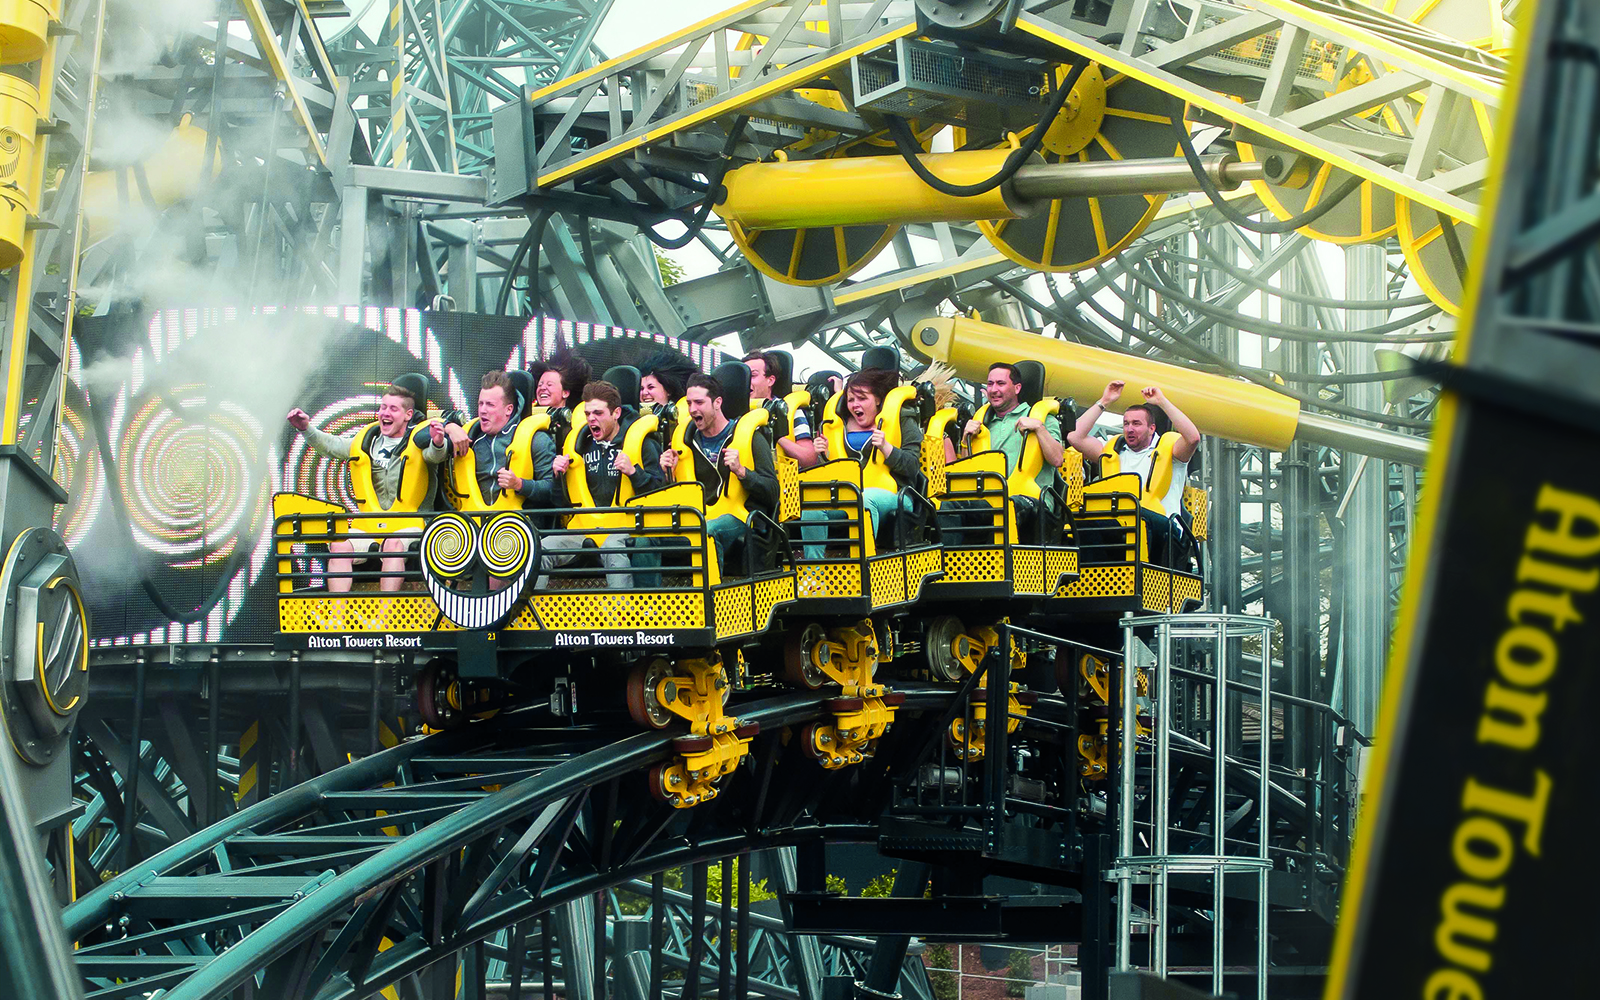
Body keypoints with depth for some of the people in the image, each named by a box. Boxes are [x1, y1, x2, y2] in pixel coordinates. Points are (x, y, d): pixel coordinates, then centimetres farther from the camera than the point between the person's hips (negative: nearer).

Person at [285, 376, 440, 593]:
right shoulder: (367, 440, 18)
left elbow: (435, 454, -20)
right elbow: (332, 446, 29)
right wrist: (306, 428, 13)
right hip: (369, 526, 5)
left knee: (394, 545, -36)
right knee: (339, 546, -23)